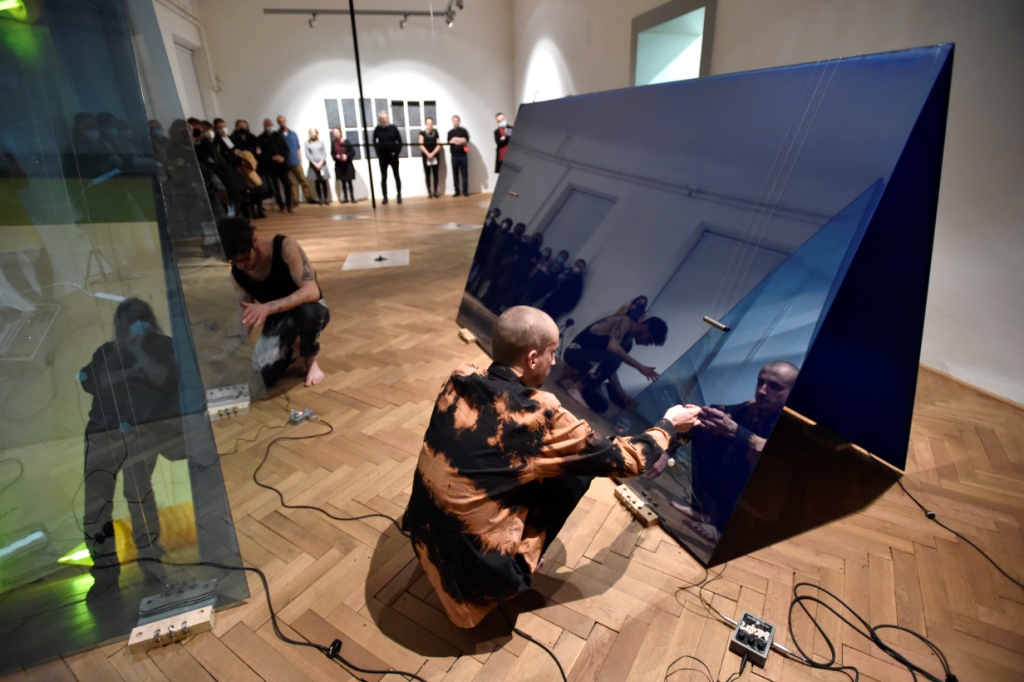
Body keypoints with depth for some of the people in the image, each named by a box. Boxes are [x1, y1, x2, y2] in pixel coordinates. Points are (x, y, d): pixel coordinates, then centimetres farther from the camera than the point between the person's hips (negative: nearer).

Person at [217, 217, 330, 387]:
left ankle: (311, 361, -10)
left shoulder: (285, 247, -25)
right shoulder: (236, 273, -10)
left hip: (310, 309, -4)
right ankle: (287, 351, 19)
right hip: (276, 319, 4)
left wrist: (268, 308, -46)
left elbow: (312, 292, -35)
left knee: (307, 311, -44)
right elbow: (244, 316, -5)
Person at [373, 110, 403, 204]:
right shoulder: (377, 129, -1)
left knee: (397, 176, 5)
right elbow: (374, 142, 9)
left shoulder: (393, 128, -3)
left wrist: (396, 151, -9)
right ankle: (384, 197, 10)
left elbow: (399, 141, 0)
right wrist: (378, 151, -1)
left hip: (393, 155, -1)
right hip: (382, 156, 1)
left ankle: (399, 196, 12)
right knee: (384, 177, 5)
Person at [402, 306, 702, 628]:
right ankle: (517, 572, 16)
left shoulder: (458, 380, -6)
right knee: (576, 471, 3)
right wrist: (668, 424, 12)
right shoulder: (540, 415, -21)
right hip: (476, 570, -5)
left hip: (423, 538, 6)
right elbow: (626, 460, -6)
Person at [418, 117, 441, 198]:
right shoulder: (422, 133, 2)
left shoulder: (436, 133, 7)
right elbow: (421, 145, -5)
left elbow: (438, 145, 1)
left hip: (435, 156, 2)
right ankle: (429, 192, 5)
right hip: (426, 156, -1)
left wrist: (432, 154, -12)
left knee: (435, 174, 4)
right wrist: (428, 154, -15)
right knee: (428, 174, 1)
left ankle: (435, 191, 10)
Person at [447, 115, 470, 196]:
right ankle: (457, 192, 7)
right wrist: (460, 140, -18)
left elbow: (466, 140, -5)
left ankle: (465, 191, 3)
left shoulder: (463, 131, 7)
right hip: (454, 156, 1)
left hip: (463, 155, -1)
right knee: (455, 174, 2)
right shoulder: (450, 132, 9)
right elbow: (449, 142, -4)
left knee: (464, 174, -1)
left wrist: (456, 140, -13)